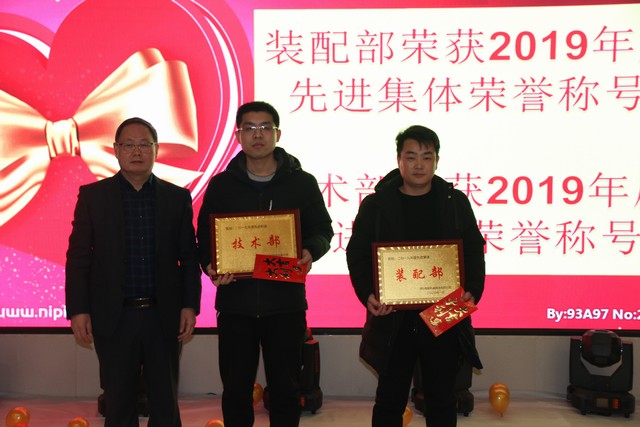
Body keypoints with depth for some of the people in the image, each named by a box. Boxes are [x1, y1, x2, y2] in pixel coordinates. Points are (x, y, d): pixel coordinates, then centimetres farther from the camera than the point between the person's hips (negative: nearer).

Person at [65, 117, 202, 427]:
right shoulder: (92, 195, 1)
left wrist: (190, 305, -2)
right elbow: (78, 256, 0)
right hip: (113, 317, -1)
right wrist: (78, 310, -5)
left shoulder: (177, 197, 4)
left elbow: (189, 256, 4)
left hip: (164, 315, 1)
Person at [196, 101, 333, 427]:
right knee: (235, 389, 9)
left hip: (286, 302, 0)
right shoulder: (221, 185, 6)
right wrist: (210, 266, -13)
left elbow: (322, 229, 7)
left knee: (285, 388, 9)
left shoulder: (302, 183, 4)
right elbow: (204, 235, 8)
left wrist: (311, 251, -15)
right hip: (234, 303, 1)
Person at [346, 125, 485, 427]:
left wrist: (472, 291, -10)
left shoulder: (456, 202, 6)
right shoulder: (375, 204, 1)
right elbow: (357, 254, 0)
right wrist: (368, 294, -16)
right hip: (393, 319, -1)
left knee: (442, 400, 11)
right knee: (390, 400, 9)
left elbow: (474, 251, 7)